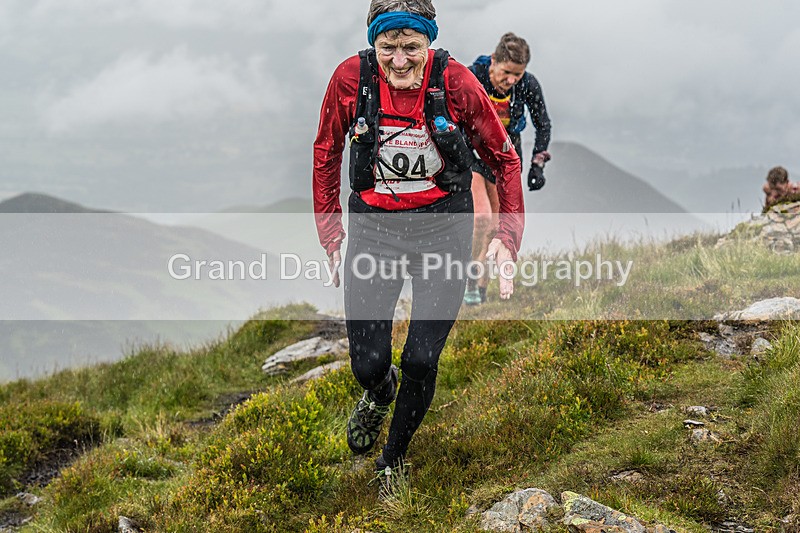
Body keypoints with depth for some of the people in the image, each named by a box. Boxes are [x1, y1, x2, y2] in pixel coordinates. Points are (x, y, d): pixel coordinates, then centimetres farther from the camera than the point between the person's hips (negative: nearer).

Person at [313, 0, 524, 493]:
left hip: (443, 228, -1)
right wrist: (330, 235, 3)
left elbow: (504, 159, -2)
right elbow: (326, 153, 4)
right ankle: (380, 392, 40)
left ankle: (392, 462, 22)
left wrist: (508, 238, -7)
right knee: (368, 366, -1)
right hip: (372, 226, 1)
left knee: (420, 362, -6)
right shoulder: (351, 77, -14)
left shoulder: (456, 82, -16)